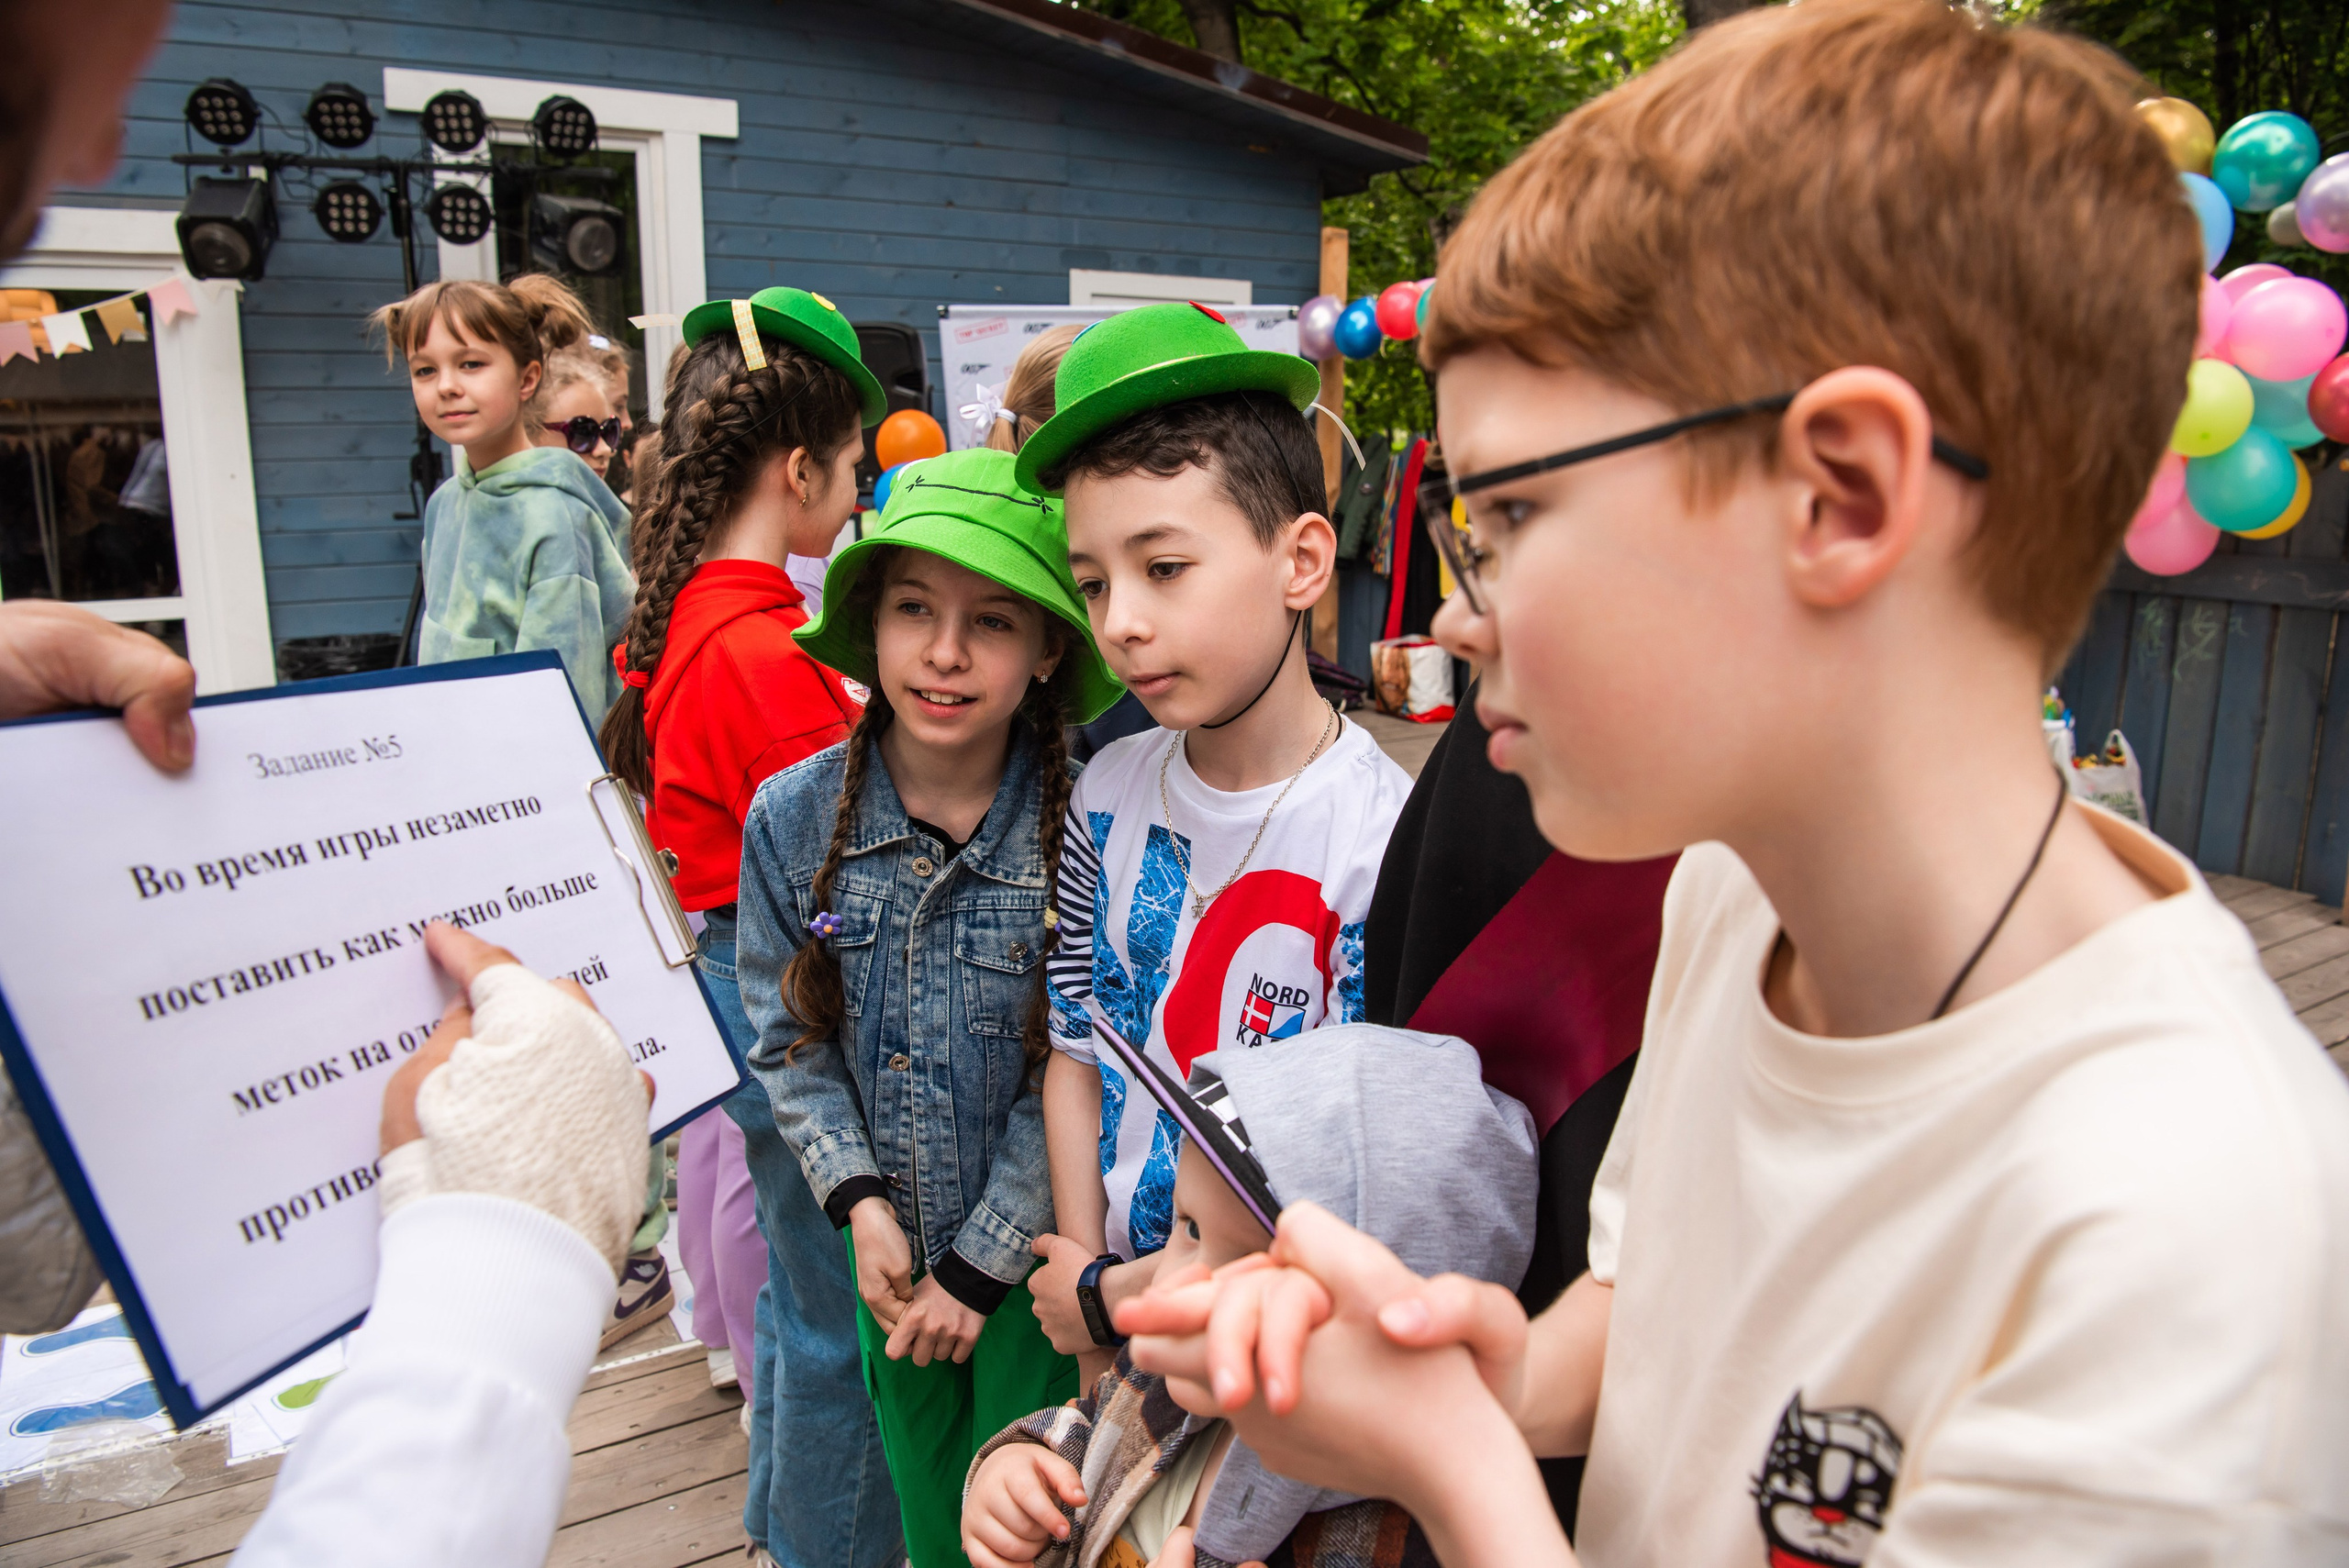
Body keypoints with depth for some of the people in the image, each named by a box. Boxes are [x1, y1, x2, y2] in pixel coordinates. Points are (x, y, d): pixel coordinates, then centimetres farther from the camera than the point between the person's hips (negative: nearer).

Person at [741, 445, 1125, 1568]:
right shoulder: (794, 818, -9)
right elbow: (789, 1040, 0)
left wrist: (981, 1266, -11)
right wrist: (861, 1200, -10)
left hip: (1033, 1268, -3)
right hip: (888, 1259, 3)